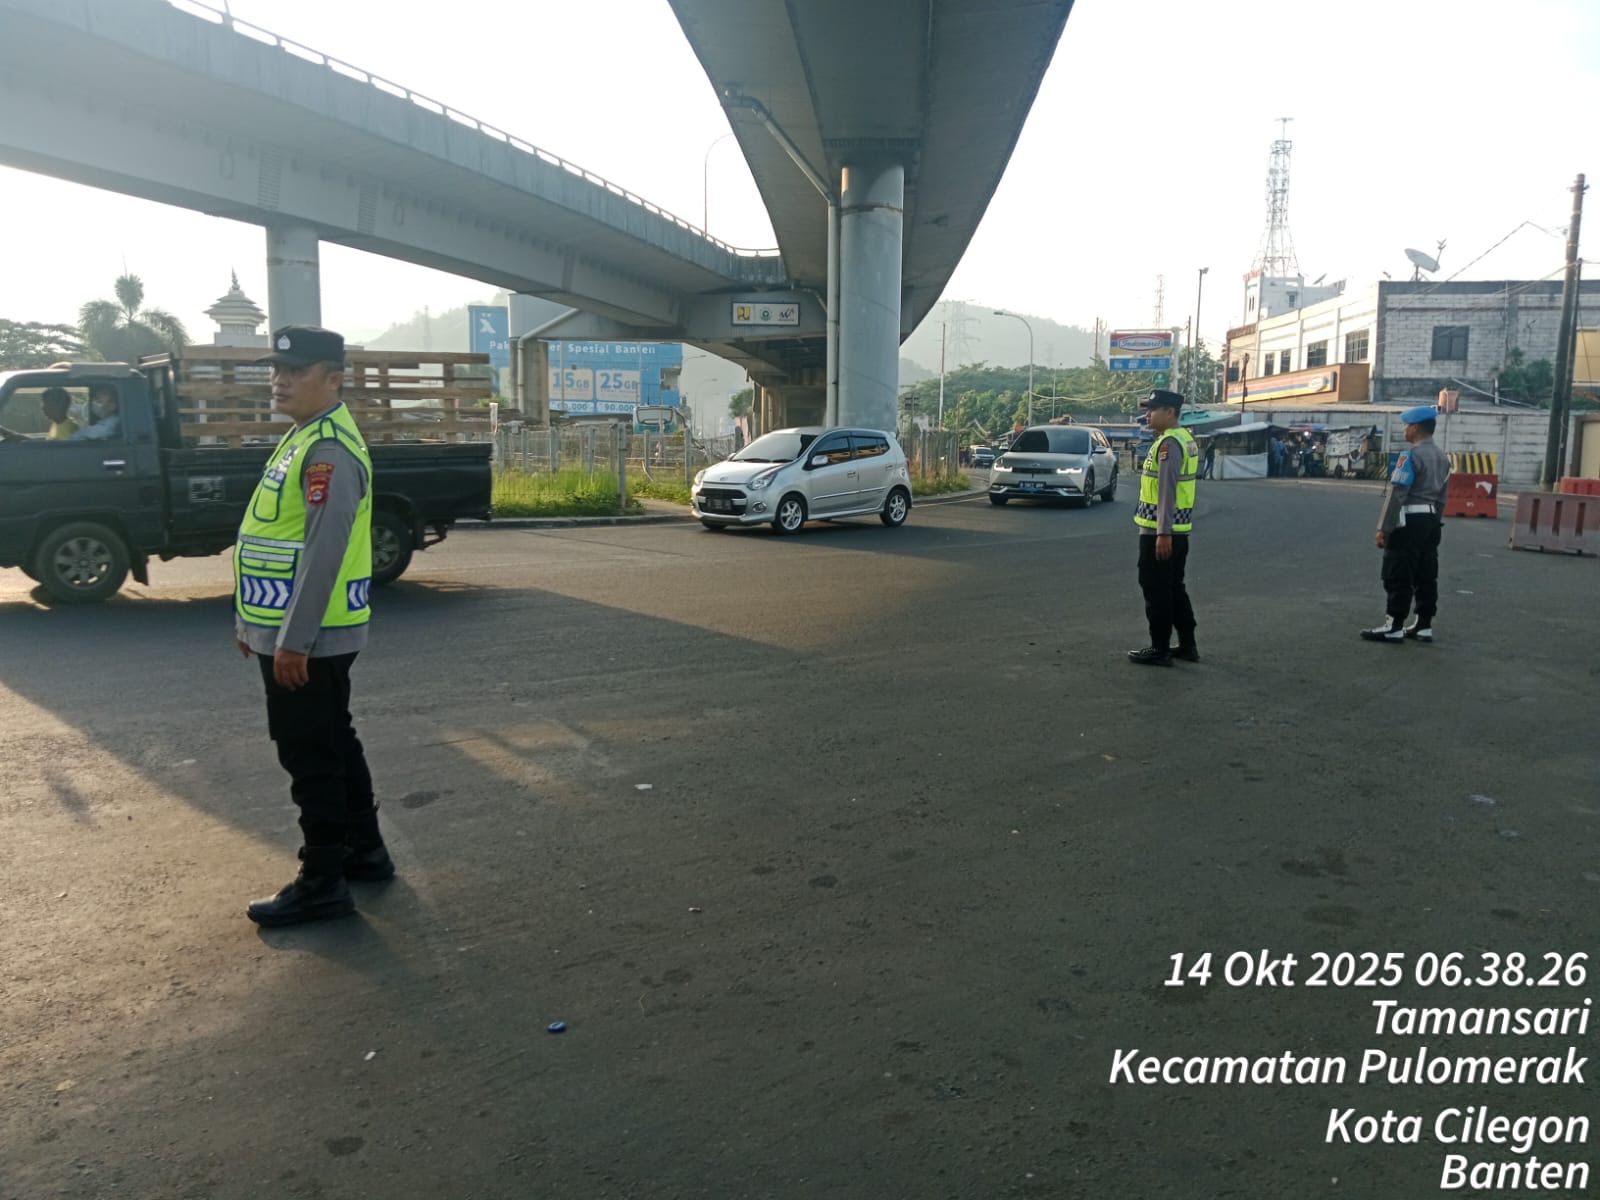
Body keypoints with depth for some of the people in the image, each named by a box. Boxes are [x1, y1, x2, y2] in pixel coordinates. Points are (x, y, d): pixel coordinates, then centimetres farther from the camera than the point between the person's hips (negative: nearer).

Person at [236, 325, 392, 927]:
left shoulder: (330, 449, -18)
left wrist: (293, 640, -24)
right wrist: (250, 618, 22)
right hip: (286, 631, 10)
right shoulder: (302, 438, 14)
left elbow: (323, 551, -25)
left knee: (311, 757, -1)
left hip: (306, 639, -10)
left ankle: (323, 882, 10)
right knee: (334, 744, 18)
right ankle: (364, 850, 31)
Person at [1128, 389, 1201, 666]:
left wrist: (1163, 532, -26)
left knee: (1156, 590, -1)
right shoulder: (1185, 438, 14)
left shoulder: (1169, 443, -16)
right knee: (1174, 587, 17)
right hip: (1178, 528, 10)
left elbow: (1167, 490, -23)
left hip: (1159, 530, -10)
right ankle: (1187, 645, 23)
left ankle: (1160, 649, 6)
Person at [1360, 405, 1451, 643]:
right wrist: (1435, 522, 23)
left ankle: (1394, 626, -5)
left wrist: (1383, 527, -17)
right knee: (1426, 575, 11)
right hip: (1431, 520, 9)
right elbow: (1441, 496, 17)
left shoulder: (1410, 456, -14)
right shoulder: (1443, 458, 14)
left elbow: (1397, 494, -18)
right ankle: (1424, 625, 16)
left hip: (1409, 520, -9)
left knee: (1398, 576, -5)